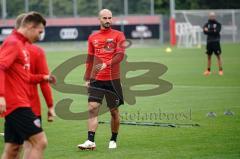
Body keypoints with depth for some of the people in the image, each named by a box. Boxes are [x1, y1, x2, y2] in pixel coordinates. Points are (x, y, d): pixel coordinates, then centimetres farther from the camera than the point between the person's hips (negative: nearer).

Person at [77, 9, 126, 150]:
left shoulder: (118, 35, 0)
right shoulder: (93, 38, 11)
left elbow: (120, 55, -12)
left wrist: (106, 64, -27)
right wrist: (87, 79, 12)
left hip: (113, 80, -2)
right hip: (96, 80, 2)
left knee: (114, 111, 6)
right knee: (92, 108, -11)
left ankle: (113, 140, 22)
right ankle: (91, 141, -14)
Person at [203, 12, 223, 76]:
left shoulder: (218, 24, 2)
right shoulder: (207, 24, 9)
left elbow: (217, 31, -13)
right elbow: (205, 31, -7)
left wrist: (209, 31, -10)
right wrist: (213, 31, -17)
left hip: (216, 42, -3)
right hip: (209, 42, 3)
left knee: (218, 56, -4)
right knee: (209, 56, 8)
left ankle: (220, 70, -3)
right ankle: (208, 70, 15)